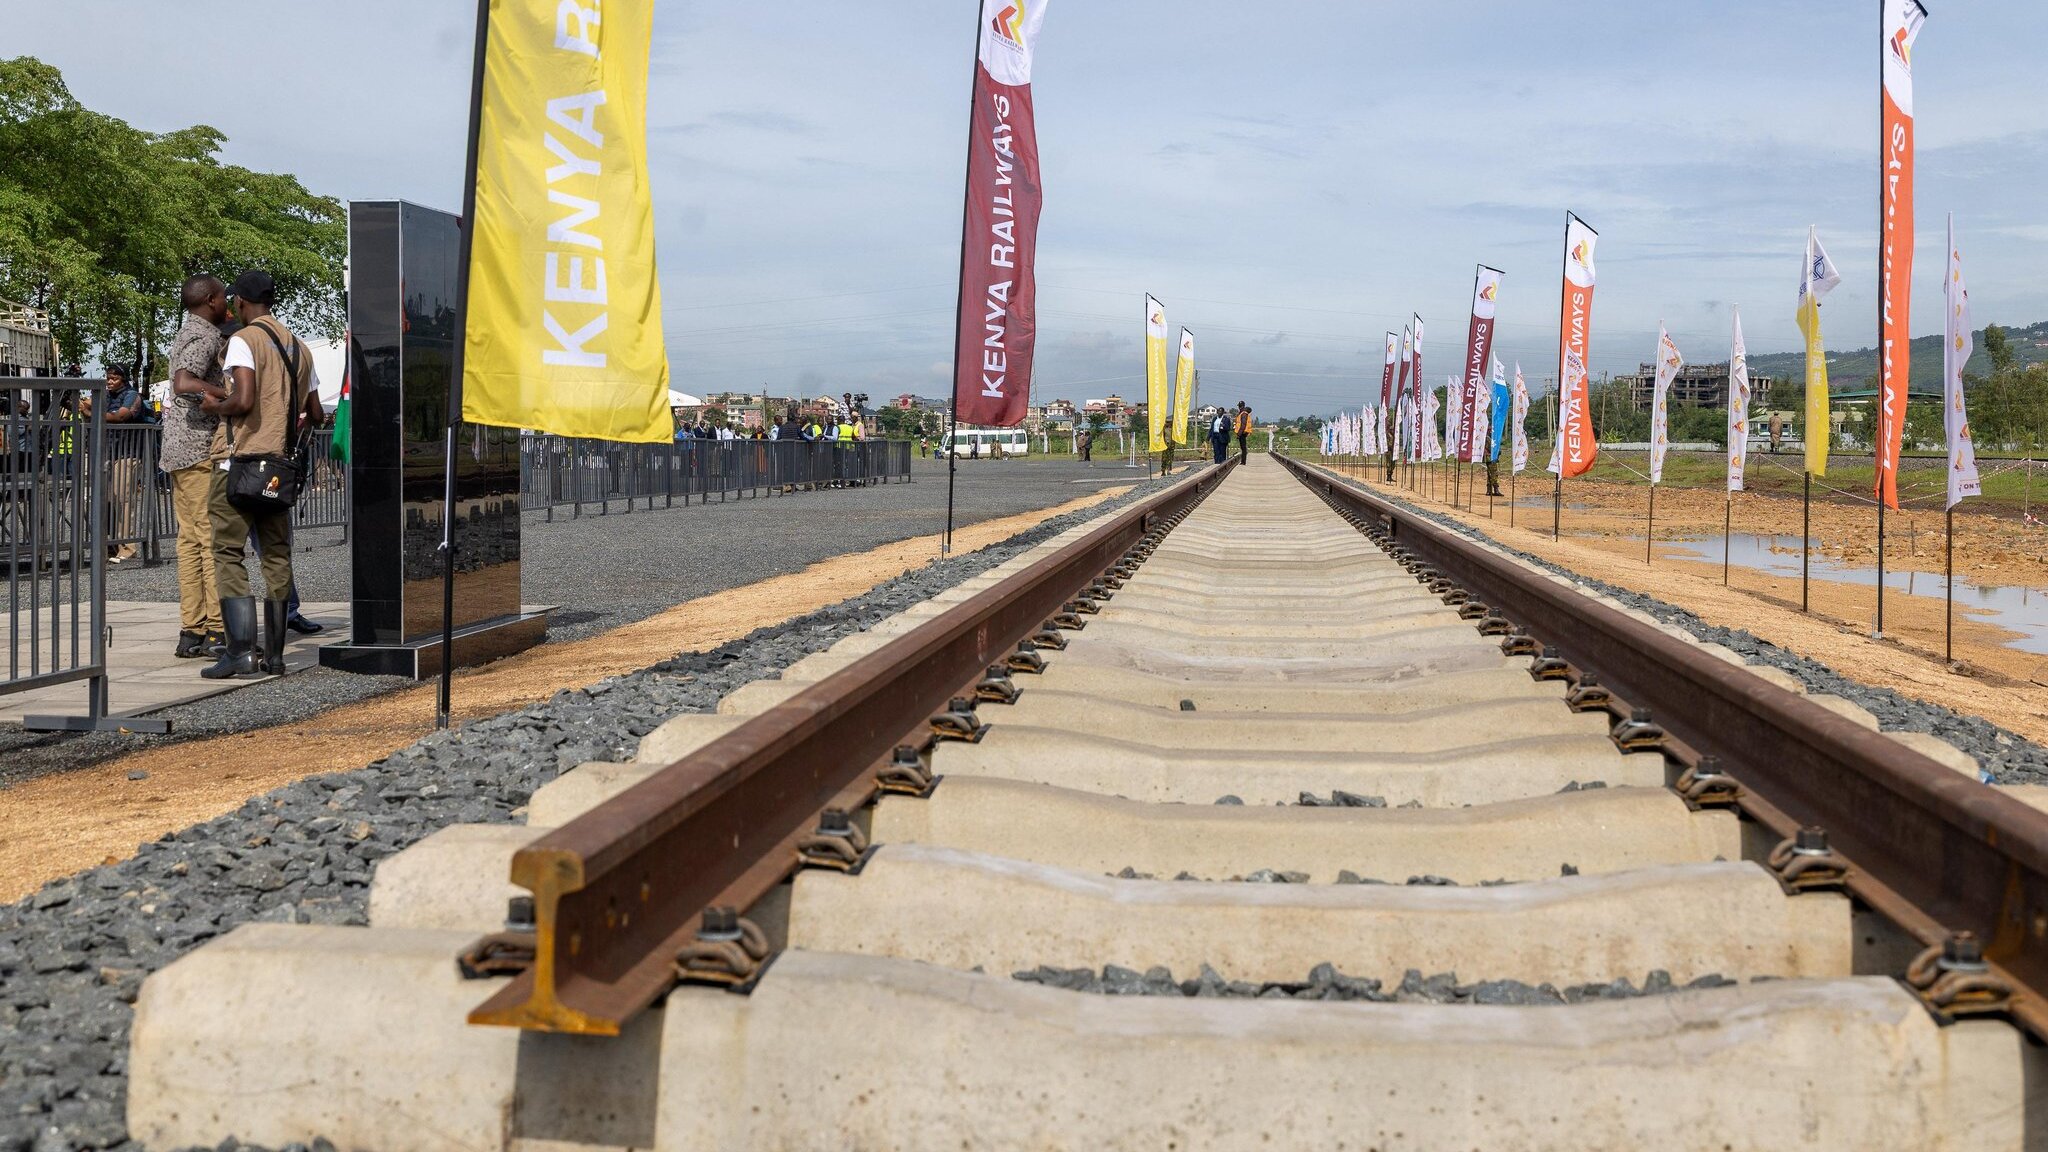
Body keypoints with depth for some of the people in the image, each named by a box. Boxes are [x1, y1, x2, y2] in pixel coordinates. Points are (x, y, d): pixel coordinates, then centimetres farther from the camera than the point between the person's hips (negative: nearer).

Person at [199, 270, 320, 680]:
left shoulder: (244, 339, -8)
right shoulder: (299, 347, 13)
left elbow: (244, 400, -21)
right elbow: (315, 413, 15)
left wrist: (215, 406, -2)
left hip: (240, 460, -6)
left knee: (228, 553, -3)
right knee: (277, 556, 8)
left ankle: (240, 650, -12)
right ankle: (274, 653, 9)